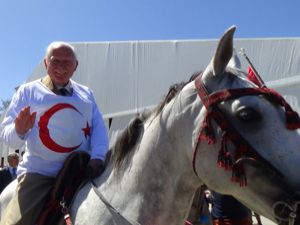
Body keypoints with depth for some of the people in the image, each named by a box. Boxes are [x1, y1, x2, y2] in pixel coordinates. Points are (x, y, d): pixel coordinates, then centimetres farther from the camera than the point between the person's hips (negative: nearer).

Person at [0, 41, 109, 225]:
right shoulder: (28, 91, 6)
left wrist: (98, 157, -14)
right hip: (39, 173, -2)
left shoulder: (87, 94, 13)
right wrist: (19, 131, -20)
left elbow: (99, 129, 4)